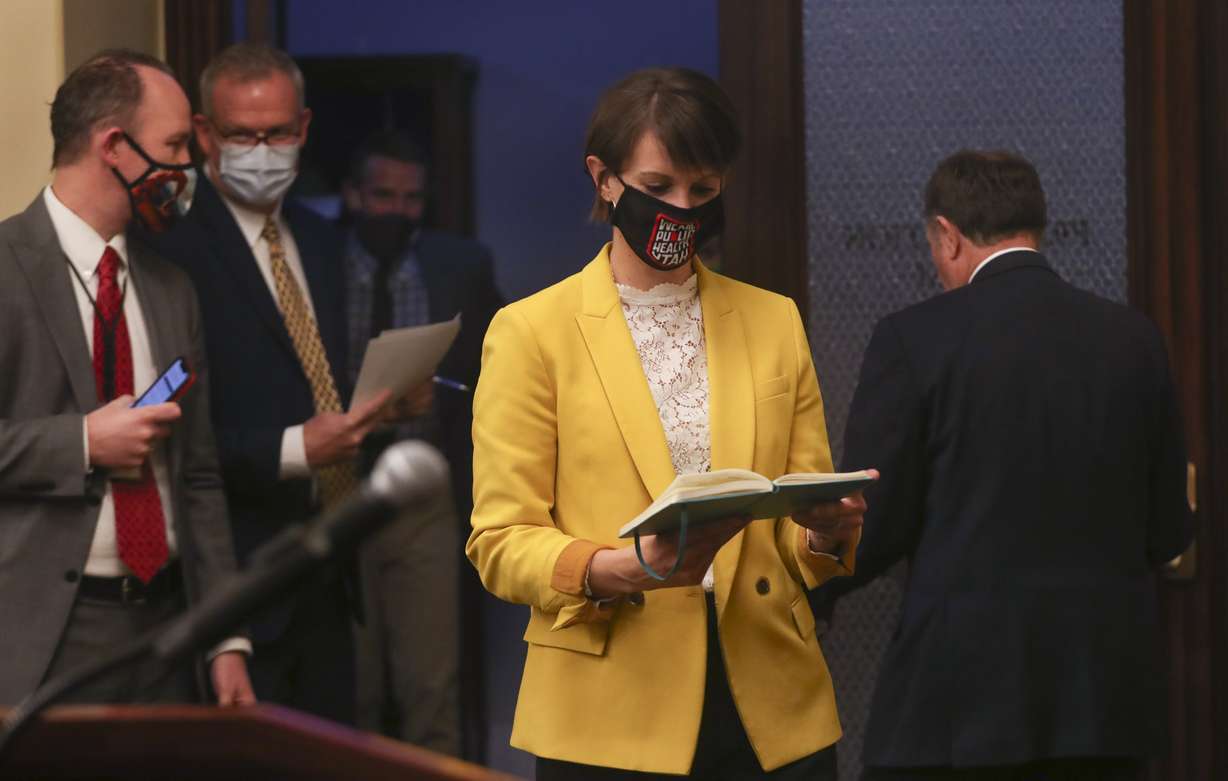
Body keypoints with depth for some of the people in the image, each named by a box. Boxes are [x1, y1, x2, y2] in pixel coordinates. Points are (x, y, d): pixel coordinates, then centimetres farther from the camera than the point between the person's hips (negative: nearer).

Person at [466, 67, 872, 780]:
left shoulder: (774, 321, 11)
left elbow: (802, 534, 12)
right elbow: (501, 544, -5)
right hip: (612, 718, -3)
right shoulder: (532, 332, 0)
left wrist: (826, 530, -11)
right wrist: (620, 569, -22)